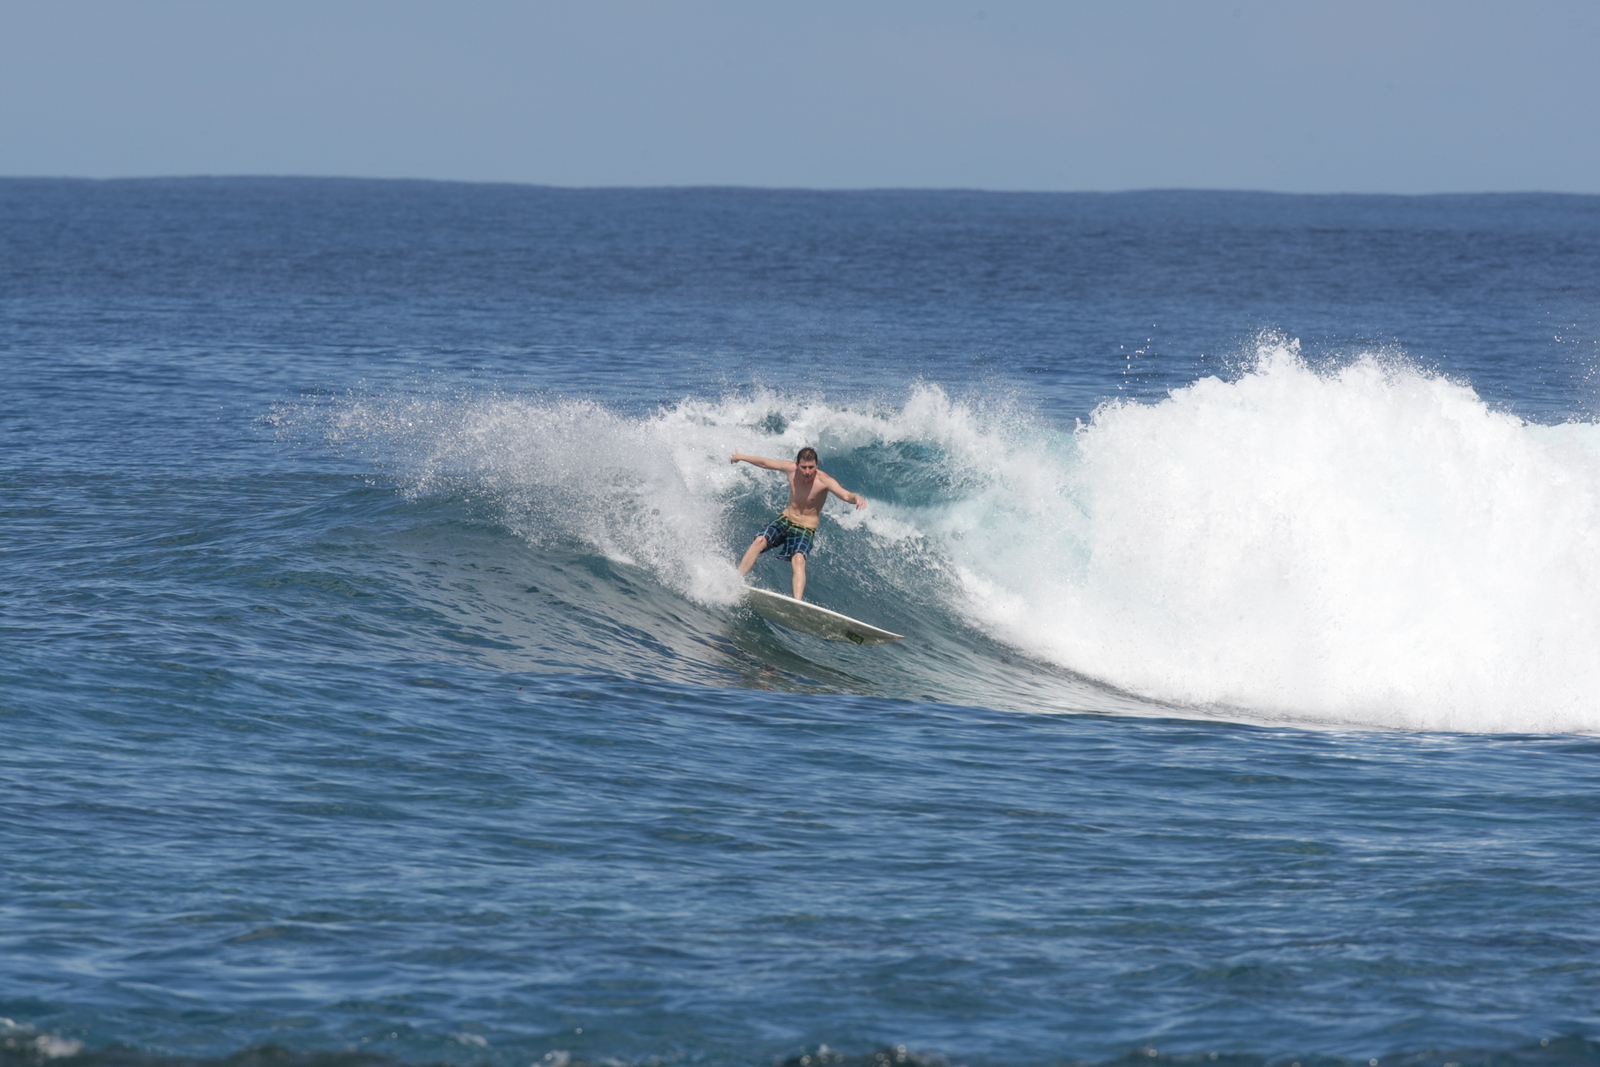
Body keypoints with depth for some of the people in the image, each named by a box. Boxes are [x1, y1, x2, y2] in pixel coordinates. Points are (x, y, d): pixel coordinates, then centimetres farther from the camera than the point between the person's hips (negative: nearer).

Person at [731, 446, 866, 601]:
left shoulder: (823, 481, -22)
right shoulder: (791, 469, -9)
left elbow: (846, 495, -37)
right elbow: (765, 463, 7)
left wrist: (857, 498, -61)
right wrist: (741, 457, 22)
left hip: (805, 530, -4)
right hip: (784, 520, 4)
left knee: (798, 559, -29)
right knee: (760, 541, -21)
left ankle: (798, 602, -45)